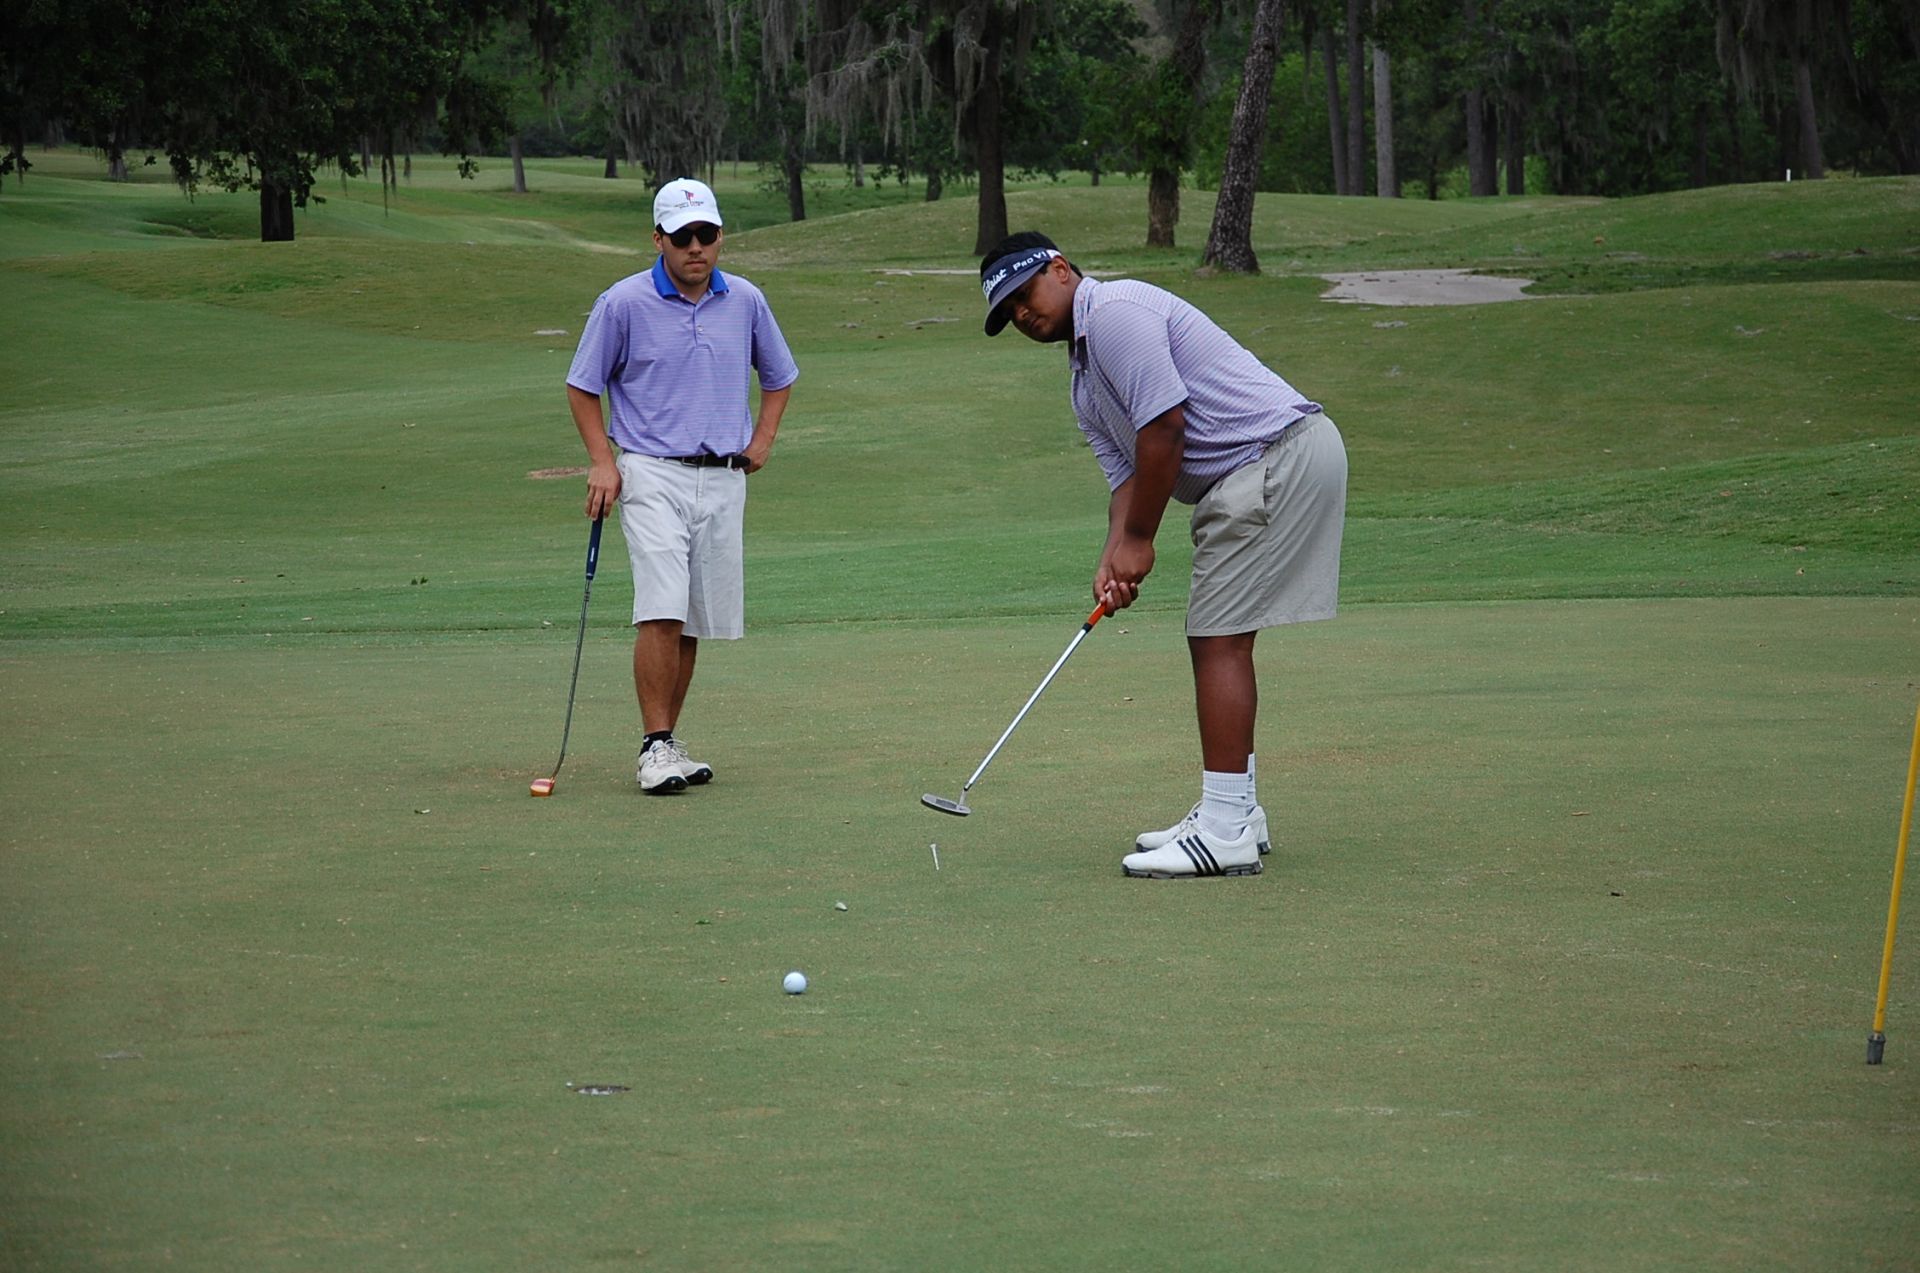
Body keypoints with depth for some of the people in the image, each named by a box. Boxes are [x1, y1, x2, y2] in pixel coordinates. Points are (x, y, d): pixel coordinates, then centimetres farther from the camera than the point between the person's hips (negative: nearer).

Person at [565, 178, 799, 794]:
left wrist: (762, 439, 10)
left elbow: (779, 376, 23)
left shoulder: (745, 301, 7)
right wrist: (602, 461, -4)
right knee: (662, 611, -16)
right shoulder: (623, 303, -4)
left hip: (724, 478, 4)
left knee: (693, 623, 7)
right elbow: (582, 386, 5)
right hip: (652, 472, -4)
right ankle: (655, 748, -14)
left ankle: (669, 743, 15)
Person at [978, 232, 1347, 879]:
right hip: (1249, 477, 11)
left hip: (1280, 454, -11)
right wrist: (1113, 558, -6)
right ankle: (1234, 812, 21)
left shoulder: (1116, 310, -11)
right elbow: (1125, 473, 14)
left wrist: (1139, 540, -10)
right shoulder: (1085, 380, 22)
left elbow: (1165, 425, -18)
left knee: (1219, 637, -11)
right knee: (1217, 637, 14)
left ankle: (1225, 830, -11)